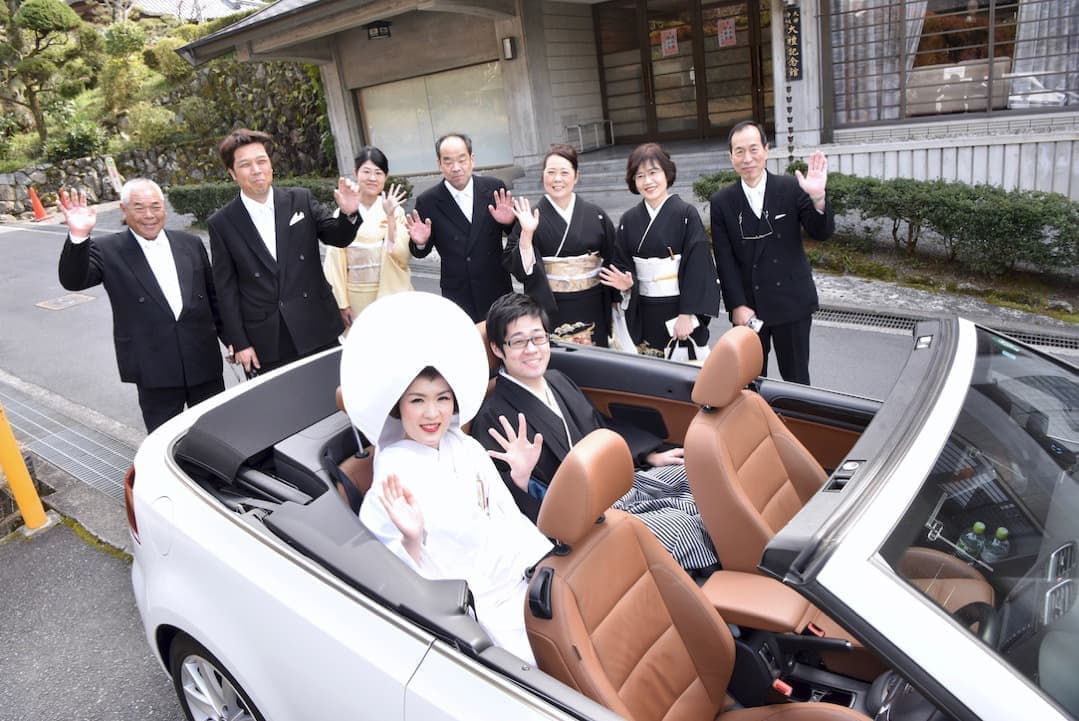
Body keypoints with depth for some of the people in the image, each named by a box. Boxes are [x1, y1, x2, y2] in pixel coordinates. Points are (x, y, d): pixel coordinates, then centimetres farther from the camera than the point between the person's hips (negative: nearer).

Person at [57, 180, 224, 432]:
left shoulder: (190, 243, 6)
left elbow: (213, 296, 12)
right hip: (154, 370, -3)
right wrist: (78, 236, -33)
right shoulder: (108, 251, -3)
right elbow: (73, 281, -18)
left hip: (204, 362, 3)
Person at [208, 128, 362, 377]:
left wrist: (348, 213, -18)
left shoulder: (301, 200, 1)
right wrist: (239, 343, -1)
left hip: (318, 330, 1)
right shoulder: (221, 224, -1)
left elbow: (338, 238, 4)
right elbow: (226, 288, 1)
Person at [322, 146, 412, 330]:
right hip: (356, 298, 0)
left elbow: (402, 256, -11)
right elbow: (336, 261, 1)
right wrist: (342, 303, -1)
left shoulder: (395, 211, -2)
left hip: (390, 294, 0)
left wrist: (390, 217, -17)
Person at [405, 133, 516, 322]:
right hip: (457, 296, -2)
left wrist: (509, 222, -19)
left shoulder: (494, 188, -5)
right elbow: (421, 253, 1)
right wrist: (420, 242, -21)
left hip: (497, 289, 2)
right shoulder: (428, 201, -8)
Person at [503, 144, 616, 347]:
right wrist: (526, 233, -22)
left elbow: (611, 261, 11)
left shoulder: (595, 216, 2)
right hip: (550, 309, -2)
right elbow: (517, 267, -9)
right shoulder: (529, 218, -3)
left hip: (591, 309, 2)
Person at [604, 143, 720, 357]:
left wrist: (687, 314, -15)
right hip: (643, 314, 3)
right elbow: (623, 264, 11)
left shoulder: (686, 214, -6)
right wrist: (626, 283, -11)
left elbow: (697, 267, -10)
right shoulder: (629, 220, 6)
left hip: (680, 309, -3)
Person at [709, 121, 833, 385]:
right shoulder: (721, 202, -1)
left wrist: (818, 197, -27)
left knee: (796, 379, 11)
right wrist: (737, 306, -9)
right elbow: (725, 260, -2)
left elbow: (823, 233, -7)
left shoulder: (791, 189, -4)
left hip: (791, 302, 0)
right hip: (747, 307, 1)